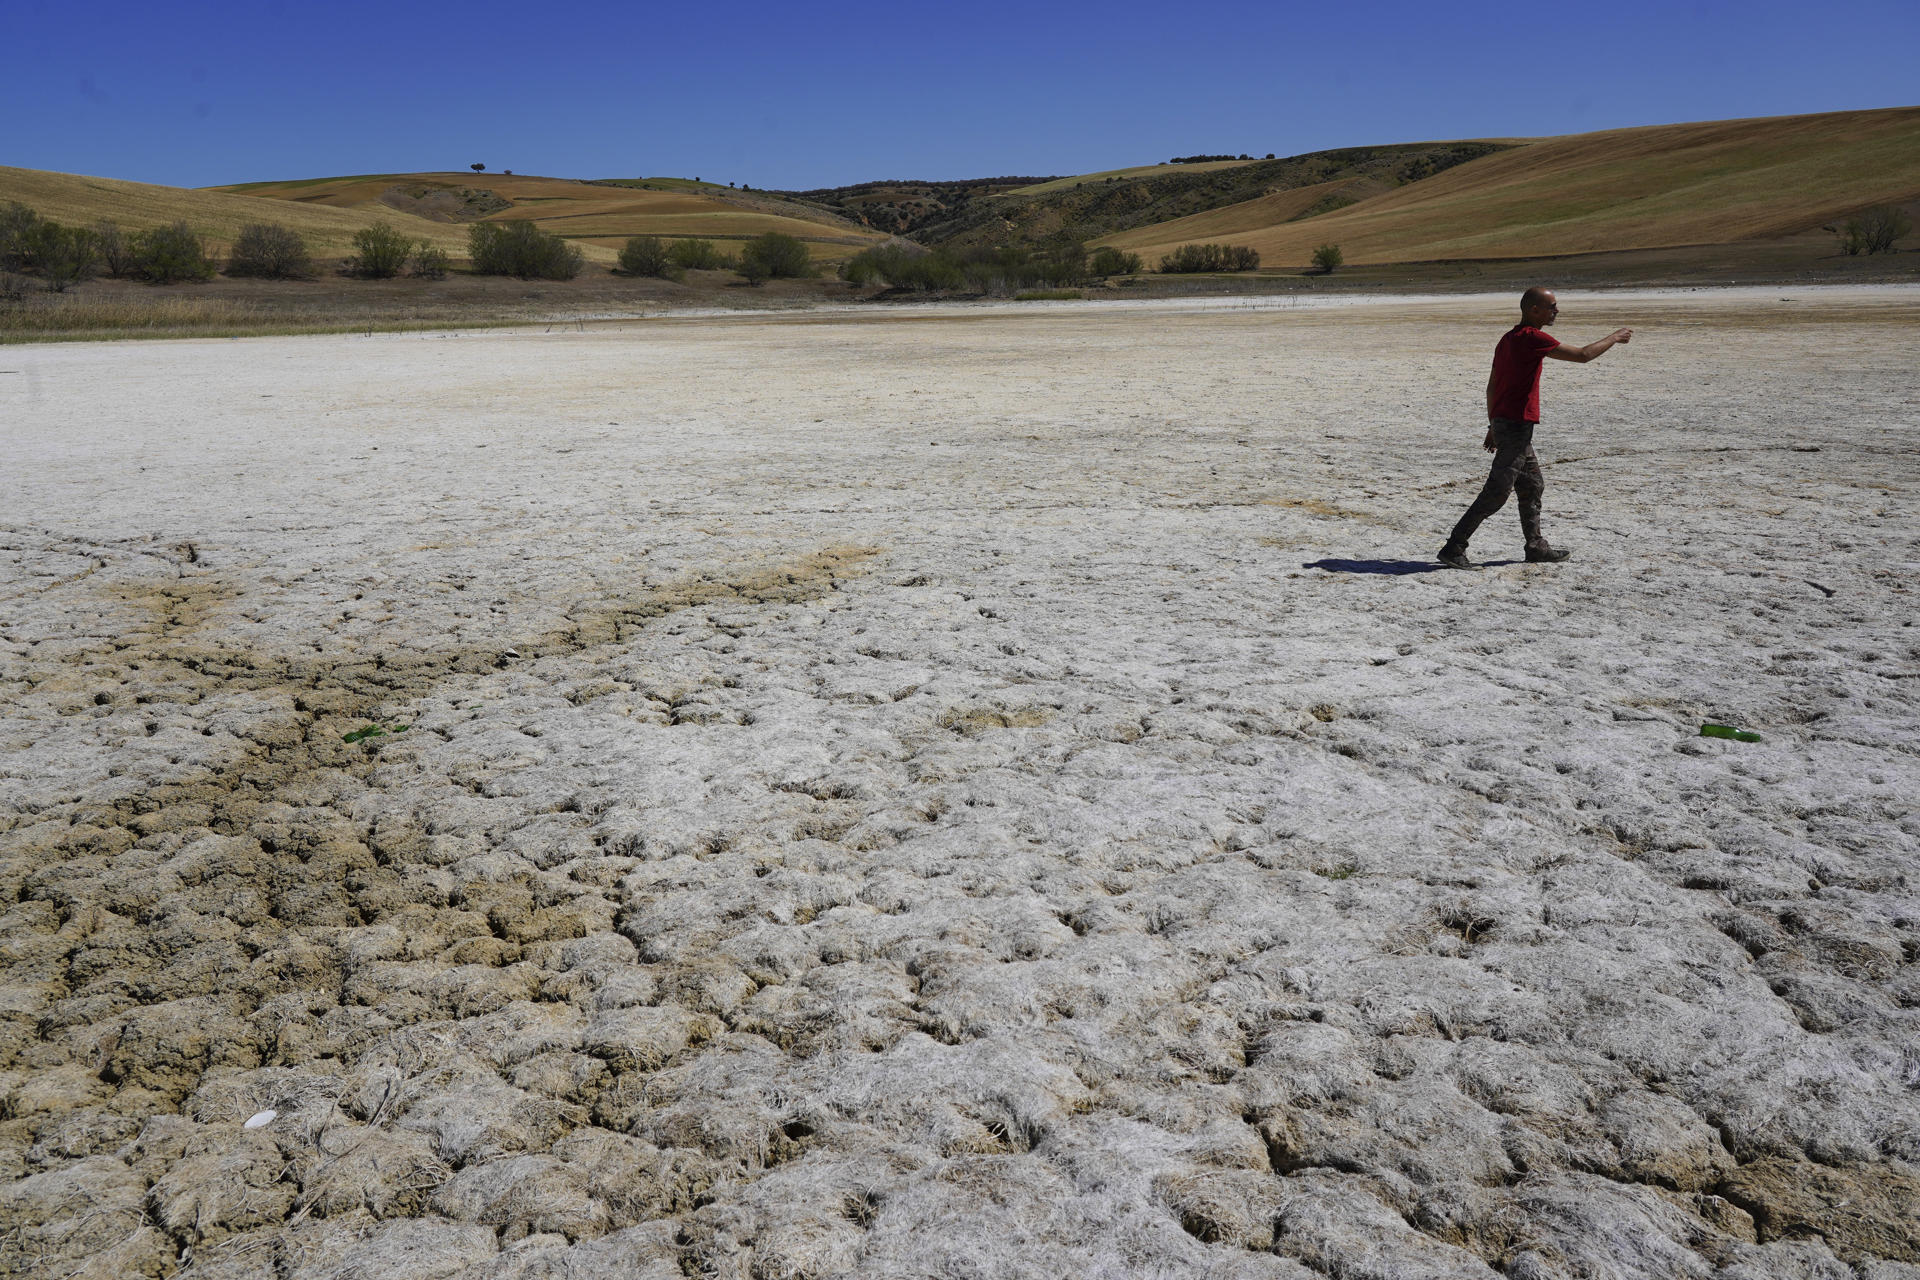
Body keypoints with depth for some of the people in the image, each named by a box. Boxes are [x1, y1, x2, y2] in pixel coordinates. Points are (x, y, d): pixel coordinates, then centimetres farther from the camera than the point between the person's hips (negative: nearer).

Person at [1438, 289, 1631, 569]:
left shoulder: (1508, 339, 15)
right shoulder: (1533, 338, -14)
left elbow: (1491, 386, 17)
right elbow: (1582, 355, -12)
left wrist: (1494, 425, 21)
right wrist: (1614, 338, 4)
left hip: (1503, 422, 10)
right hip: (1517, 424, -10)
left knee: (1533, 487, 17)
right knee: (1496, 493, -9)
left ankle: (1536, 547, 24)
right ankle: (1453, 548, -9)